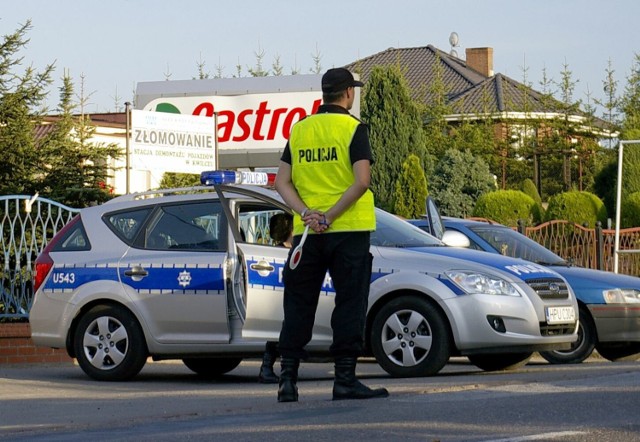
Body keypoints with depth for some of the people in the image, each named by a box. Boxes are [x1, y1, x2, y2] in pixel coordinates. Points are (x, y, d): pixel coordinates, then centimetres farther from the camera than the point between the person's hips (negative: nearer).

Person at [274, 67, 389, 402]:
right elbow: (361, 181, -16)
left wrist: (306, 213, -7)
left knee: (298, 305, 10)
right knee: (350, 303, 1)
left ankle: (288, 378, 8)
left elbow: (282, 181, 4)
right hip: (349, 230, -4)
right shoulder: (353, 128, -5)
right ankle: (345, 379, -1)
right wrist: (330, 216, -14)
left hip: (306, 233, 4)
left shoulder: (299, 129, 10)